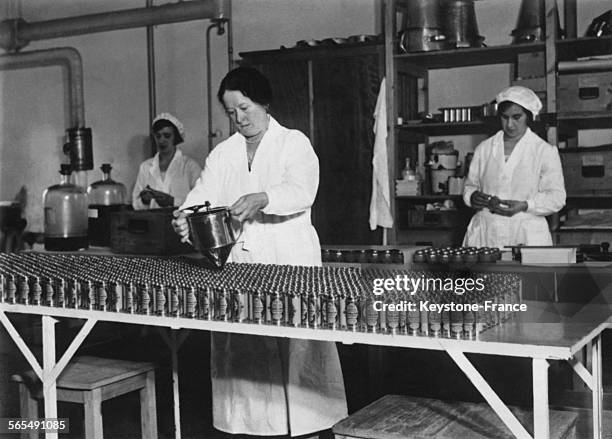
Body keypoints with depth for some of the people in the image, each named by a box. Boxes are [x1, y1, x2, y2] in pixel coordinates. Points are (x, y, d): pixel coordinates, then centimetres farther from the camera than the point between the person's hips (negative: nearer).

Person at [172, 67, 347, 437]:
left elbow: (302, 192, -14)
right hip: (237, 263, 4)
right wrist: (187, 216, -18)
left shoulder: (294, 143, 2)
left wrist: (261, 199, -32)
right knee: (242, 347, 2)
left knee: (296, 345, -5)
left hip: (290, 264, -4)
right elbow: (204, 195, 4)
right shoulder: (222, 154, 16)